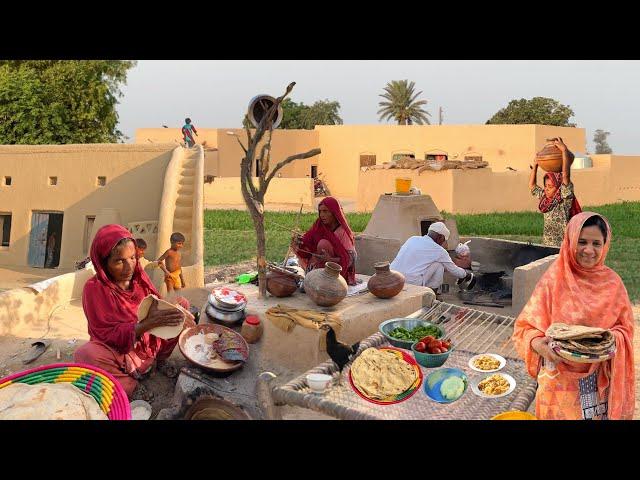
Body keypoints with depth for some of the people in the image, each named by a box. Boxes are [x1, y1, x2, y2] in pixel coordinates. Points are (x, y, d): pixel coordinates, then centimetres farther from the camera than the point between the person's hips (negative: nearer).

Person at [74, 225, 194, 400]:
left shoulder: (138, 276, -6)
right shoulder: (94, 288, -20)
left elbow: (158, 307, 0)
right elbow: (109, 335, -24)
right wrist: (148, 323, -38)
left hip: (151, 342, 5)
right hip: (118, 350, -5)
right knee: (85, 354, -35)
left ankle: (161, 359, 7)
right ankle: (129, 385, -14)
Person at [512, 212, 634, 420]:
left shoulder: (612, 282, -3)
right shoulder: (554, 279, -10)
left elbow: (624, 328, 4)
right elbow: (526, 325, -8)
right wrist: (537, 343, -27)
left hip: (600, 379, 2)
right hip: (560, 379, -2)